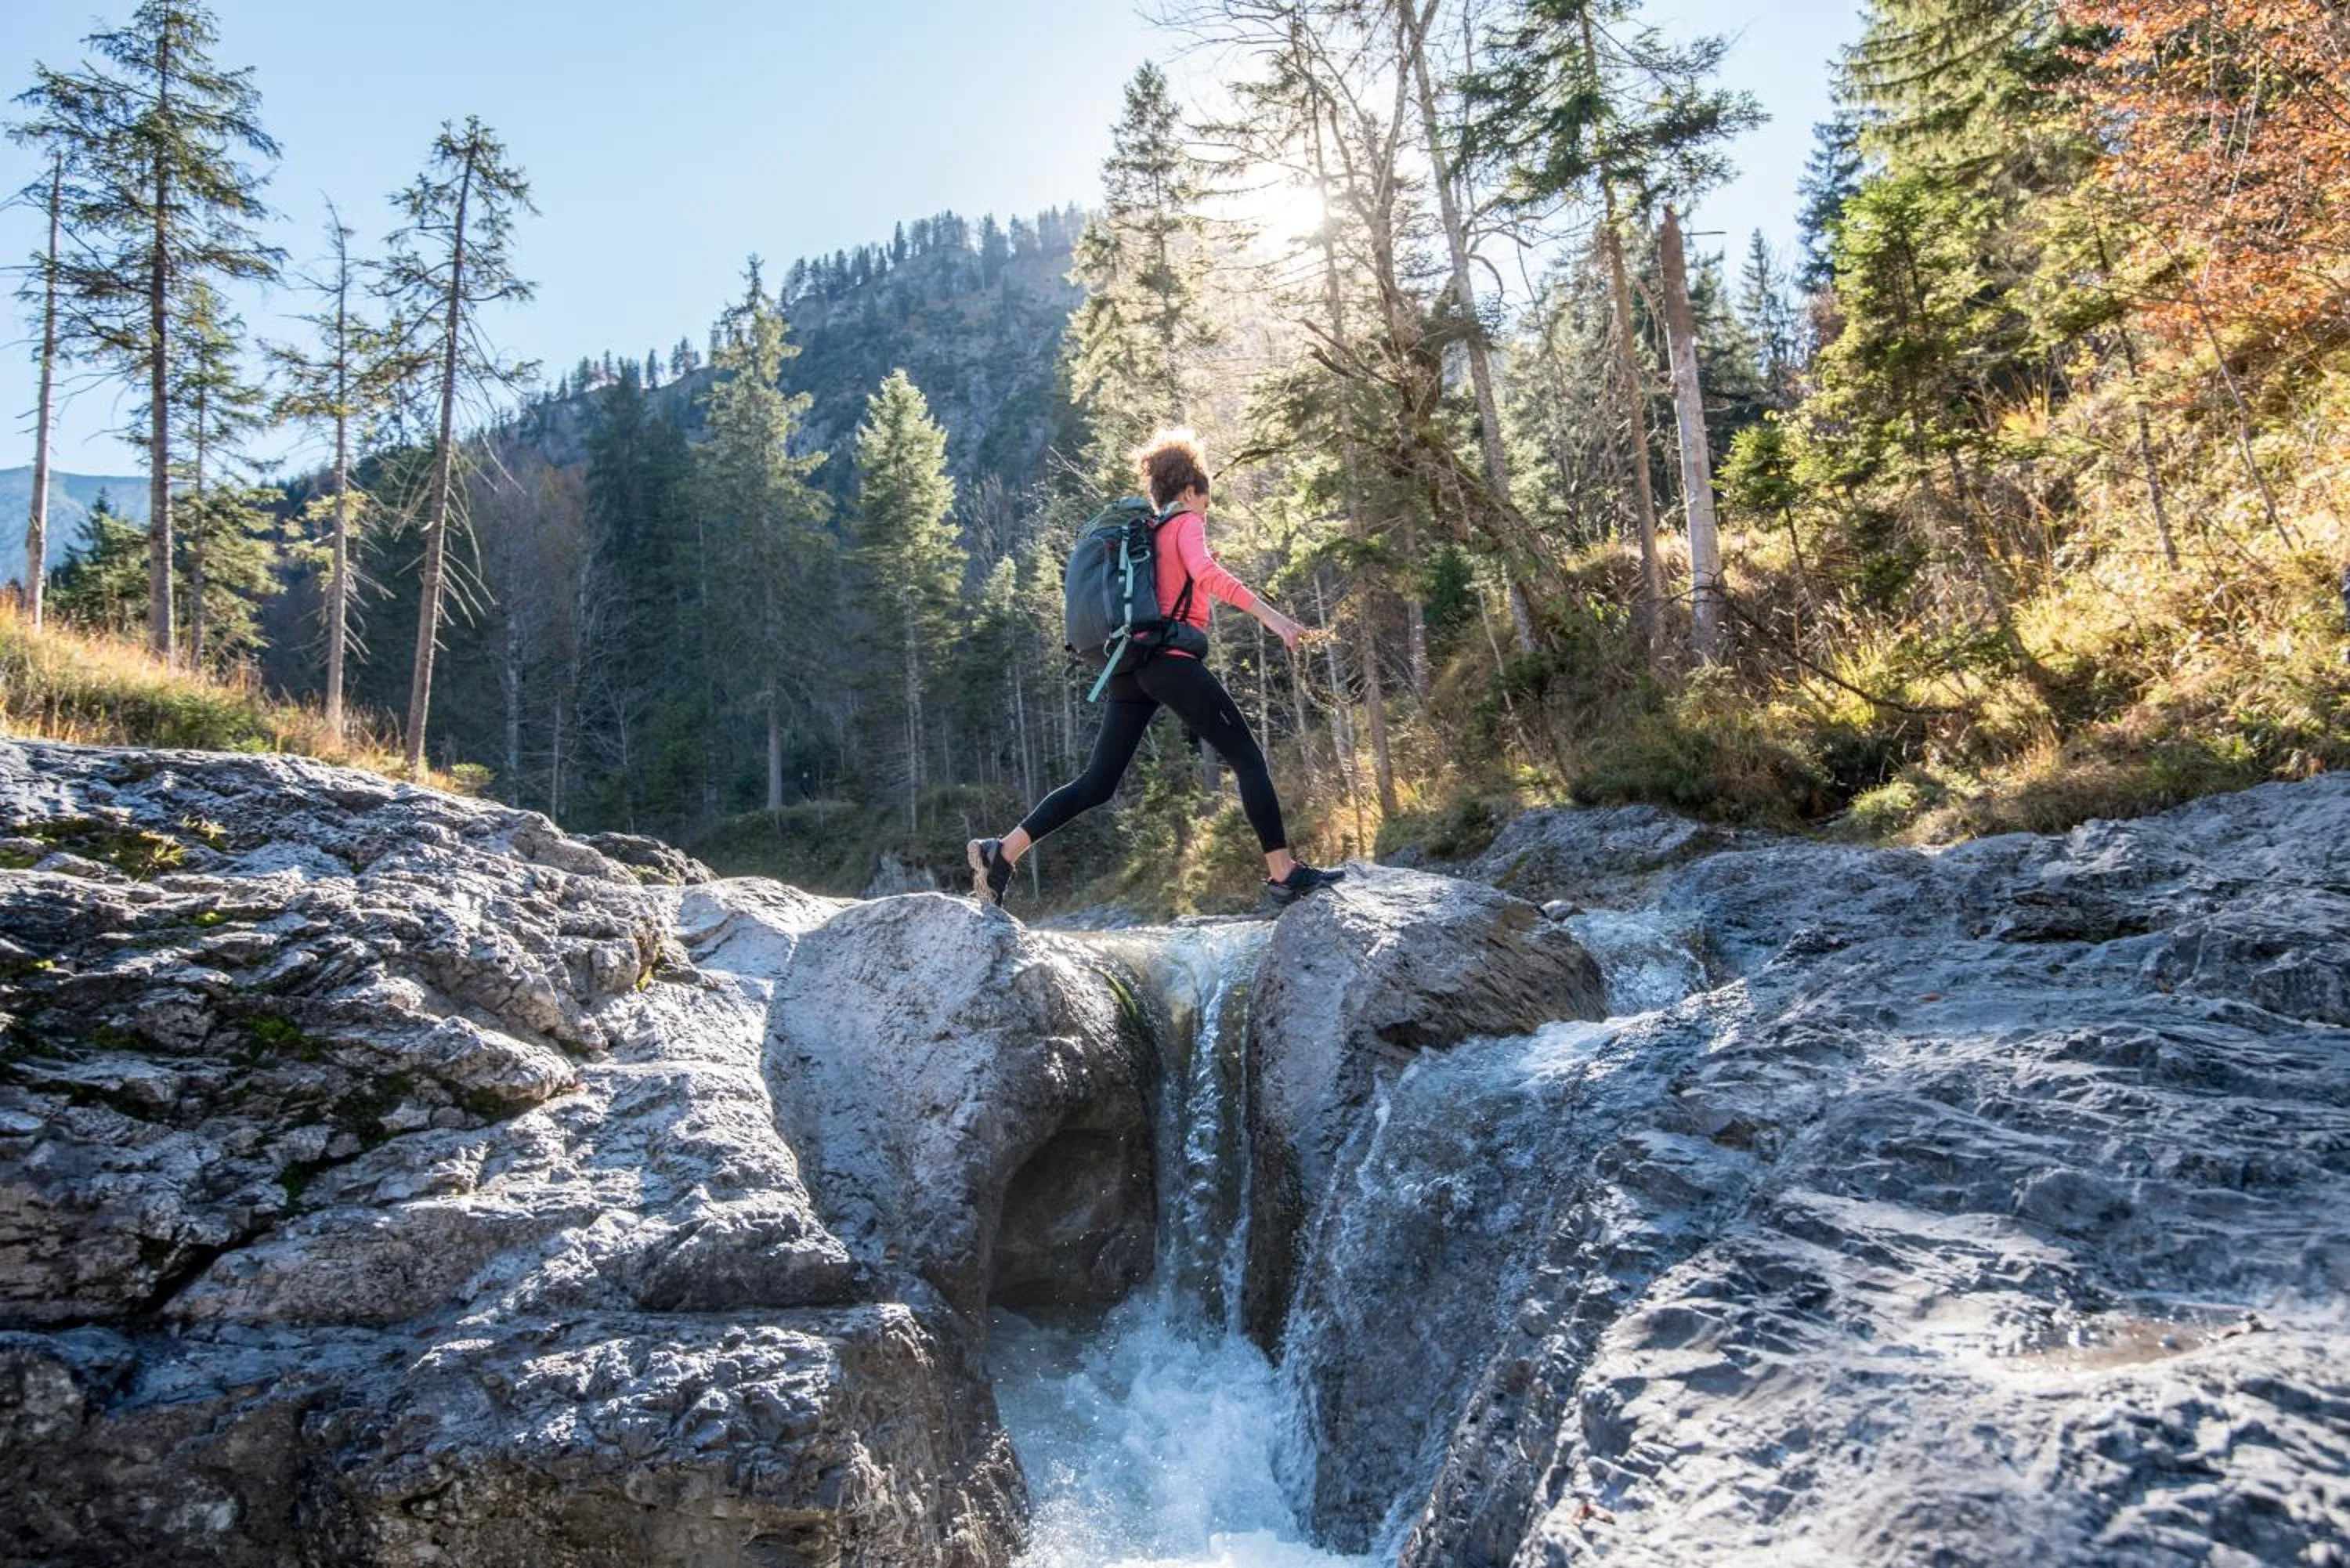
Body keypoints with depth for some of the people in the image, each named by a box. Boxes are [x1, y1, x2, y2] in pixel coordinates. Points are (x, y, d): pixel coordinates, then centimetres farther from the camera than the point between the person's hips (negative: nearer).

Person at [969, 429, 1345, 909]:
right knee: (1248, 759, -2)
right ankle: (1283, 872, -4)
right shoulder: (1186, 524, 3)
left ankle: (1001, 852, 1)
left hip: (1132, 664, 8)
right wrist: (1268, 613, -25)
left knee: (1098, 782, 7)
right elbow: (1206, 573, -18)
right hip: (1171, 659, -8)